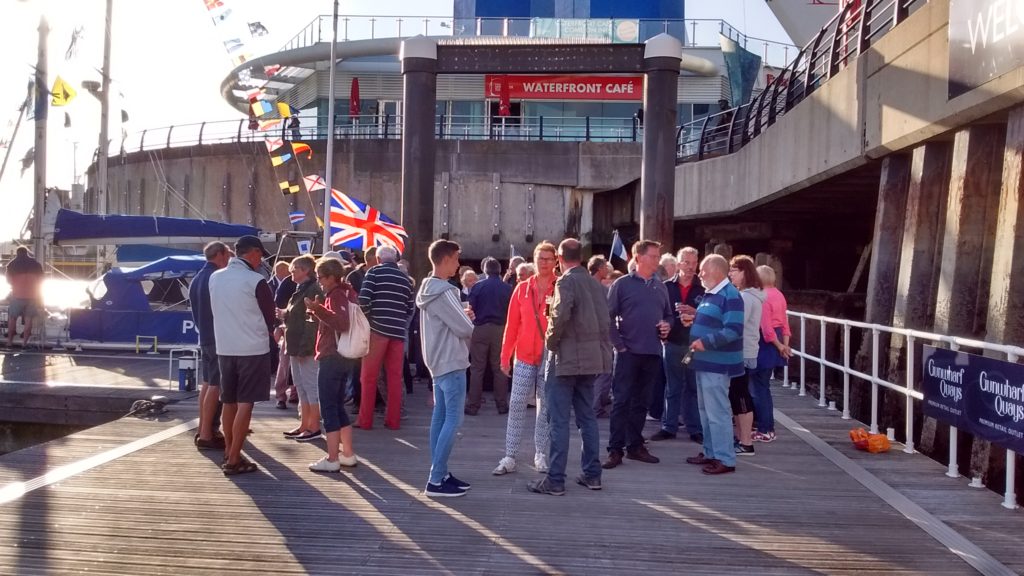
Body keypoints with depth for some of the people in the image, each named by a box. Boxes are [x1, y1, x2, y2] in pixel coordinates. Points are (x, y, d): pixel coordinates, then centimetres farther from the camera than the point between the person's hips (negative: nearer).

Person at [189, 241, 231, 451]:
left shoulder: (198, 278, 14)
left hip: (205, 337, 10)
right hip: (219, 338, -10)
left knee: (207, 383, 14)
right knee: (216, 385, -7)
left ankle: (203, 430, 19)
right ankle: (206, 435, -7)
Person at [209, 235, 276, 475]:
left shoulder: (215, 278, 4)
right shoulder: (256, 281, -13)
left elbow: (217, 310, 13)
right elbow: (269, 317, -4)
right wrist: (263, 331, 16)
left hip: (224, 347, 6)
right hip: (253, 349, -6)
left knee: (229, 401, 16)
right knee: (245, 404, -1)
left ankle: (229, 452, 27)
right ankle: (233, 460, -1)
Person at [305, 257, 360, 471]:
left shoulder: (336, 295, -12)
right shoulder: (345, 292, 16)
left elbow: (341, 322, -28)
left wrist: (317, 308, -30)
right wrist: (317, 311, 15)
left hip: (332, 358, -10)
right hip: (343, 357, 10)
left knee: (328, 408, -5)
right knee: (338, 406, 15)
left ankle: (332, 459, -2)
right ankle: (348, 454, 20)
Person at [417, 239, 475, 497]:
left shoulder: (429, 288, 13)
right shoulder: (443, 291, -18)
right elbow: (465, 328, -18)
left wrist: (462, 315, 4)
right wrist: (469, 321, 4)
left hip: (438, 362, 10)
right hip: (452, 363, -10)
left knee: (440, 418, 11)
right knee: (453, 421, -7)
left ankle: (439, 474, 17)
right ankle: (435, 480, -6)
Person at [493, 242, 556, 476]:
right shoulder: (522, 288, 4)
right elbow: (512, 324, 5)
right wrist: (505, 356, 5)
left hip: (551, 356, -2)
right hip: (524, 356, 2)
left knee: (545, 406, 7)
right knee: (516, 404, 1)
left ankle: (540, 455, 18)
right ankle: (510, 457, 6)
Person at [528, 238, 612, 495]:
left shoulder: (566, 282, -11)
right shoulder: (596, 284, 11)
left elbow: (560, 316, -24)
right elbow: (606, 320, 12)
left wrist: (551, 342, -10)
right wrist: (601, 347, 16)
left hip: (567, 359, -7)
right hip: (592, 359, 7)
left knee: (559, 420, -4)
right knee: (587, 416, 14)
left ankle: (555, 480, -2)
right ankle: (592, 474, 19)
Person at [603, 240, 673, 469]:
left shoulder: (660, 287, 12)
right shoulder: (622, 284, -3)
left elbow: (668, 314, 21)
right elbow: (609, 317, -6)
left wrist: (667, 326, -1)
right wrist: (618, 344, -11)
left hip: (653, 352, 5)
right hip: (628, 352, -5)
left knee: (641, 401, 11)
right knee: (621, 400, -3)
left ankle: (635, 446, 20)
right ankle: (615, 449, 1)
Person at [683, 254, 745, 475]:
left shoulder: (730, 295, -17)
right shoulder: (710, 293, 15)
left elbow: (733, 330, -25)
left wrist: (705, 342, -25)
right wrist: (695, 319, 8)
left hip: (717, 364, -10)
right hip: (705, 361, 10)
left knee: (717, 412, -6)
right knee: (706, 411, 17)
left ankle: (725, 459, 2)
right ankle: (711, 453, 27)